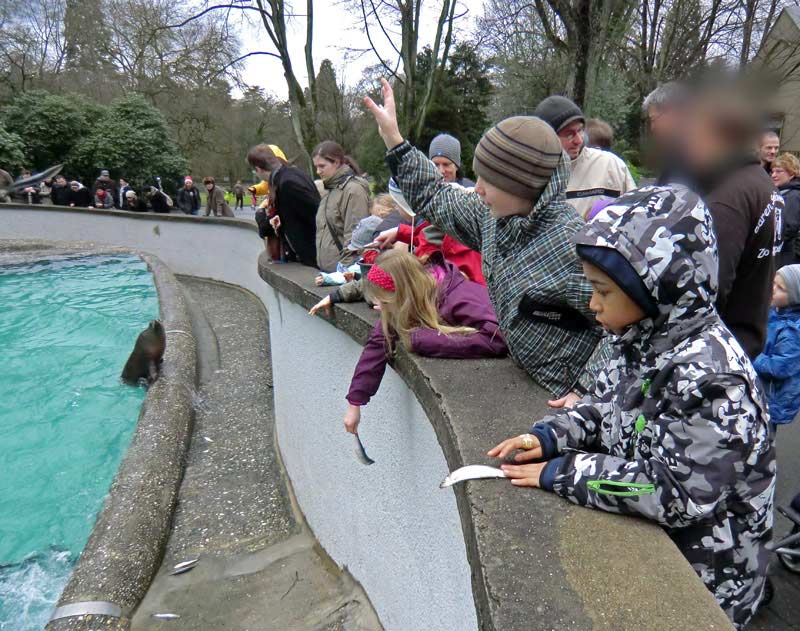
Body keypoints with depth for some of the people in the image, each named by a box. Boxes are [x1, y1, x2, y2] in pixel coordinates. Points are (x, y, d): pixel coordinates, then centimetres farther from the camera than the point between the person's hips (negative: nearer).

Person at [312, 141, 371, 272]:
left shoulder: (354, 190, -12)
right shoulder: (330, 189, 16)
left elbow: (355, 235, -16)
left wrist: (345, 268, -18)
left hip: (341, 268, -8)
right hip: (326, 268, 8)